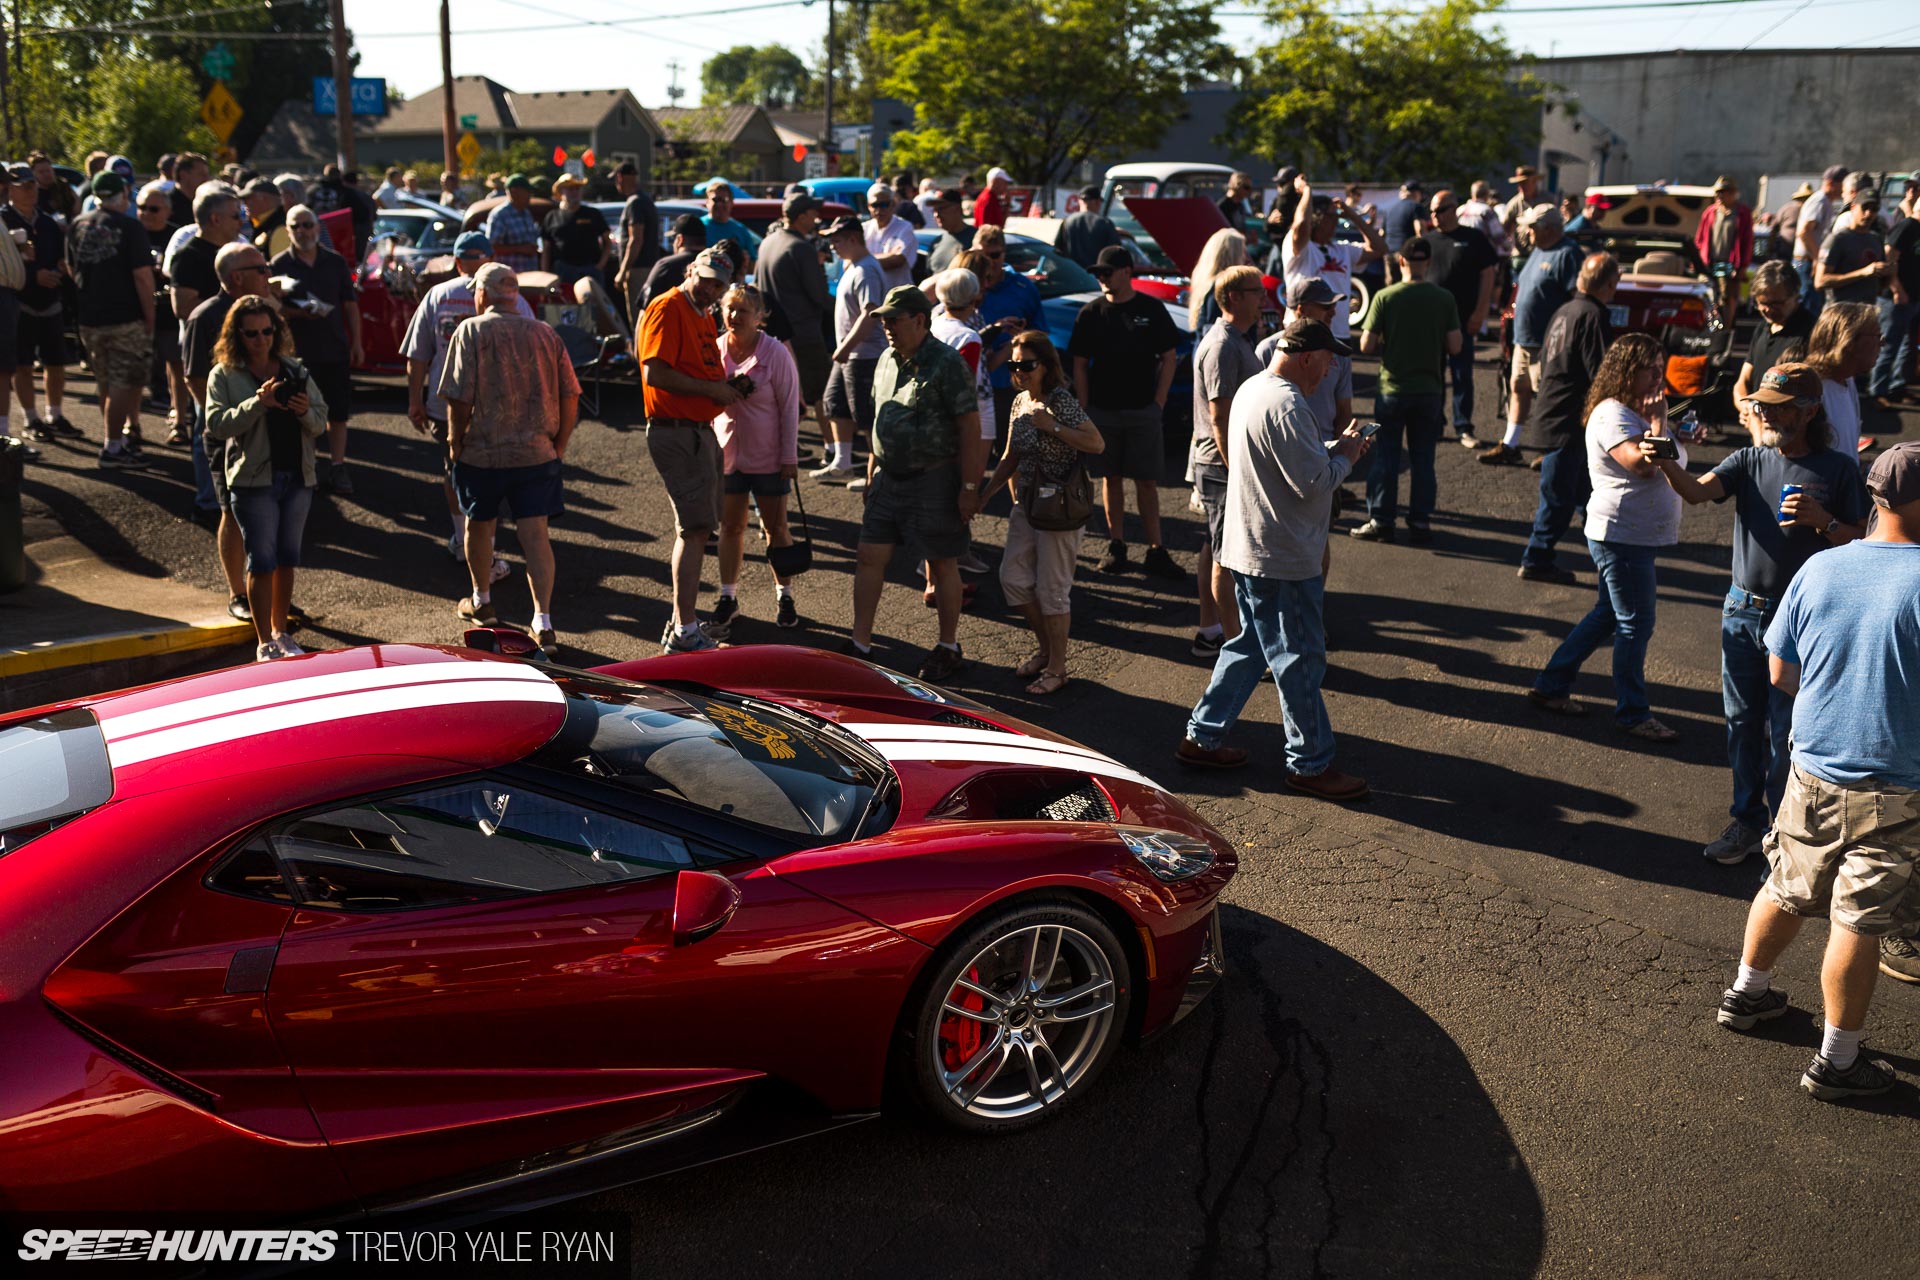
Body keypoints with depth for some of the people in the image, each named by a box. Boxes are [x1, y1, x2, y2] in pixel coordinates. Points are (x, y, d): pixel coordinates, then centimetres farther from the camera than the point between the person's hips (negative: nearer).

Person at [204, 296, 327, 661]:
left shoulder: (296, 370, 9)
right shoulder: (224, 375, -1)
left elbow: (321, 422, 8)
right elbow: (217, 424, -13)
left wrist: (306, 412, -14)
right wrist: (257, 403, -23)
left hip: (298, 477, 4)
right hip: (253, 480, -4)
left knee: (287, 559, 13)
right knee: (262, 561, -2)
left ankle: (281, 631, 26)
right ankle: (264, 642, 5)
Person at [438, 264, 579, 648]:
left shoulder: (471, 332, -7)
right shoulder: (546, 334, 3)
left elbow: (460, 397, -13)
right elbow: (570, 396, 3)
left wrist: (455, 442, 0)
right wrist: (559, 444, 12)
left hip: (482, 453, -2)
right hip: (537, 454, 2)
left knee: (479, 525, 19)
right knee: (535, 533, 0)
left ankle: (481, 602, 36)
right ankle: (543, 622, -8)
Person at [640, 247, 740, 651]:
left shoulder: (704, 316, 19)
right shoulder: (667, 308, -12)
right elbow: (656, 373, -22)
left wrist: (726, 387, 9)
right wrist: (712, 389, -18)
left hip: (700, 432, 10)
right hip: (675, 432, -10)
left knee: (697, 529, 15)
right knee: (694, 530, -12)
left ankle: (682, 623, 25)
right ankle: (684, 633, -9)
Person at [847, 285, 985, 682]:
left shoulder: (947, 364, -15)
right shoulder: (888, 360, 9)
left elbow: (970, 428, -16)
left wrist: (969, 487, -19)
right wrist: (871, 473, 18)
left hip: (933, 480, -7)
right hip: (889, 478, 7)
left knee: (942, 564, 5)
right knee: (869, 557, 4)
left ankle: (948, 649, 19)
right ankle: (860, 644, 13)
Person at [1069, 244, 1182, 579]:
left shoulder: (1152, 309, 0)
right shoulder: (1090, 314, 3)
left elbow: (1168, 359, 4)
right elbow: (1080, 365, 7)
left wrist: (1158, 403, -4)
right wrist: (1084, 410, -1)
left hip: (1143, 410, -1)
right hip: (1103, 410, 1)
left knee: (1146, 481, 1)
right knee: (1111, 478, 7)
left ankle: (1155, 551, 5)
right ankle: (1116, 545, 16)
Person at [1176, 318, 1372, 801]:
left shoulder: (1251, 389, 10)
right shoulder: (1286, 406, -23)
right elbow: (1314, 482, -23)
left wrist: (1333, 452, 8)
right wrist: (1344, 456, -5)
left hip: (1250, 550, 10)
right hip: (1284, 560, -10)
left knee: (1251, 646, 20)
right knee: (1299, 660, 1)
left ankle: (1202, 737, 26)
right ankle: (1309, 764, 13)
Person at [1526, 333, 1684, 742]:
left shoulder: (1636, 412, 15)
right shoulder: (1611, 415, -17)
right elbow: (1643, 464, -29)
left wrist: (1681, 441, 6)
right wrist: (1658, 420, -19)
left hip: (1640, 536, 11)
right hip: (1621, 536, -11)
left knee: (1607, 615, 16)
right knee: (1635, 624, -3)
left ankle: (1551, 686, 24)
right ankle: (1632, 713, 8)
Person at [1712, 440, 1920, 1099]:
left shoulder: (1819, 568, -3)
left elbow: (1780, 672, 5)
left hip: (1812, 768, 5)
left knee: (1787, 891, 23)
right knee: (1859, 922, 6)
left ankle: (1746, 994, 40)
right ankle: (1836, 1060, 17)